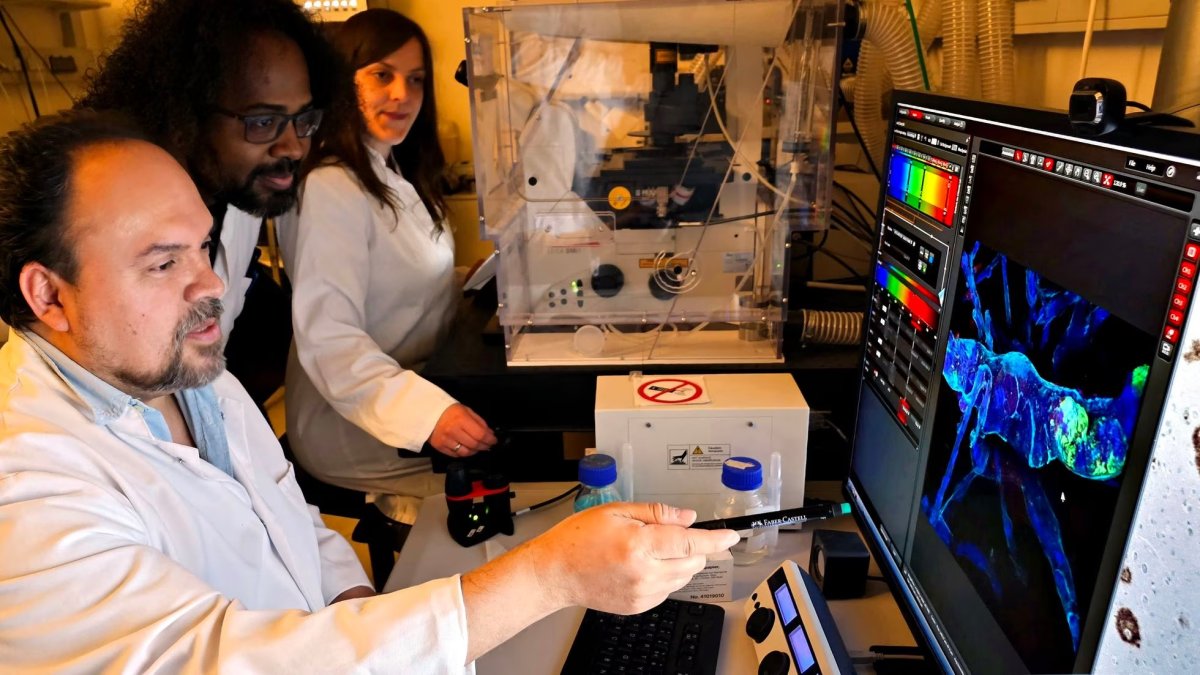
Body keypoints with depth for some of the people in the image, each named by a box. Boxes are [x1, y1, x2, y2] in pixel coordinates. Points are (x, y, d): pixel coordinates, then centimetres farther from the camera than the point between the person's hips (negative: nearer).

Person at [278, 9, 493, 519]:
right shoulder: (330, 190, -19)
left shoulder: (393, 172, 11)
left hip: (409, 378, 9)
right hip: (356, 425, -9)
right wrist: (427, 410, -39)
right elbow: (329, 338, -27)